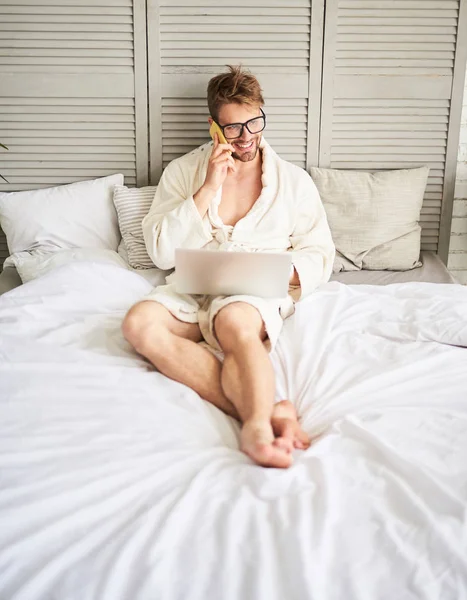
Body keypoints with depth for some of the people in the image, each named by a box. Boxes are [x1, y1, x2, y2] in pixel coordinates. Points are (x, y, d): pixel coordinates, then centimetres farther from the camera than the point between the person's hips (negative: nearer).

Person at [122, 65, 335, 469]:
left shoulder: (293, 180, 13)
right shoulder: (183, 171, 12)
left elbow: (320, 255, 10)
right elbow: (160, 252, 1)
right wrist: (209, 189, -6)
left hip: (258, 293, -1)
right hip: (192, 286, 2)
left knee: (235, 320, -39)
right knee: (140, 323, -33)